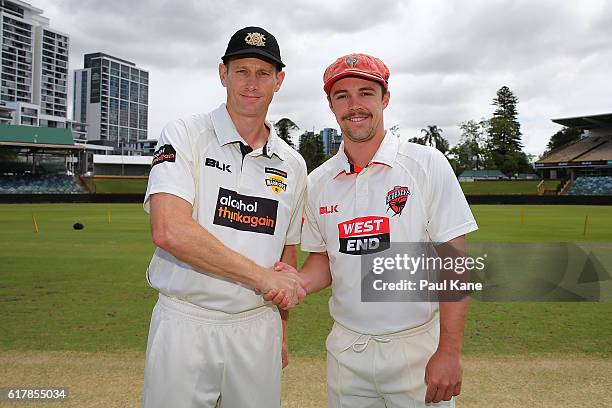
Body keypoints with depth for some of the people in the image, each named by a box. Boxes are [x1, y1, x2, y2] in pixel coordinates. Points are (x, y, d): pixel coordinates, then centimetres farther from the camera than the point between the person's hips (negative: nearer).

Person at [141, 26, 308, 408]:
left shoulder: (292, 164, 8)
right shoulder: (185, 136, -6)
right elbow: (169, 230, -21)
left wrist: (282, 328, 14)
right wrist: (262, 275, -18)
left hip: (258, 327, 4)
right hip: (185, 323, -3)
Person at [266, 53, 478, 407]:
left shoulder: (428, 164, -8)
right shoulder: (318, 181, 3)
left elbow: (452, 261, -11)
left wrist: (449, 352, -15)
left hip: (418, 348, -3)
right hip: (346, 350, 3)